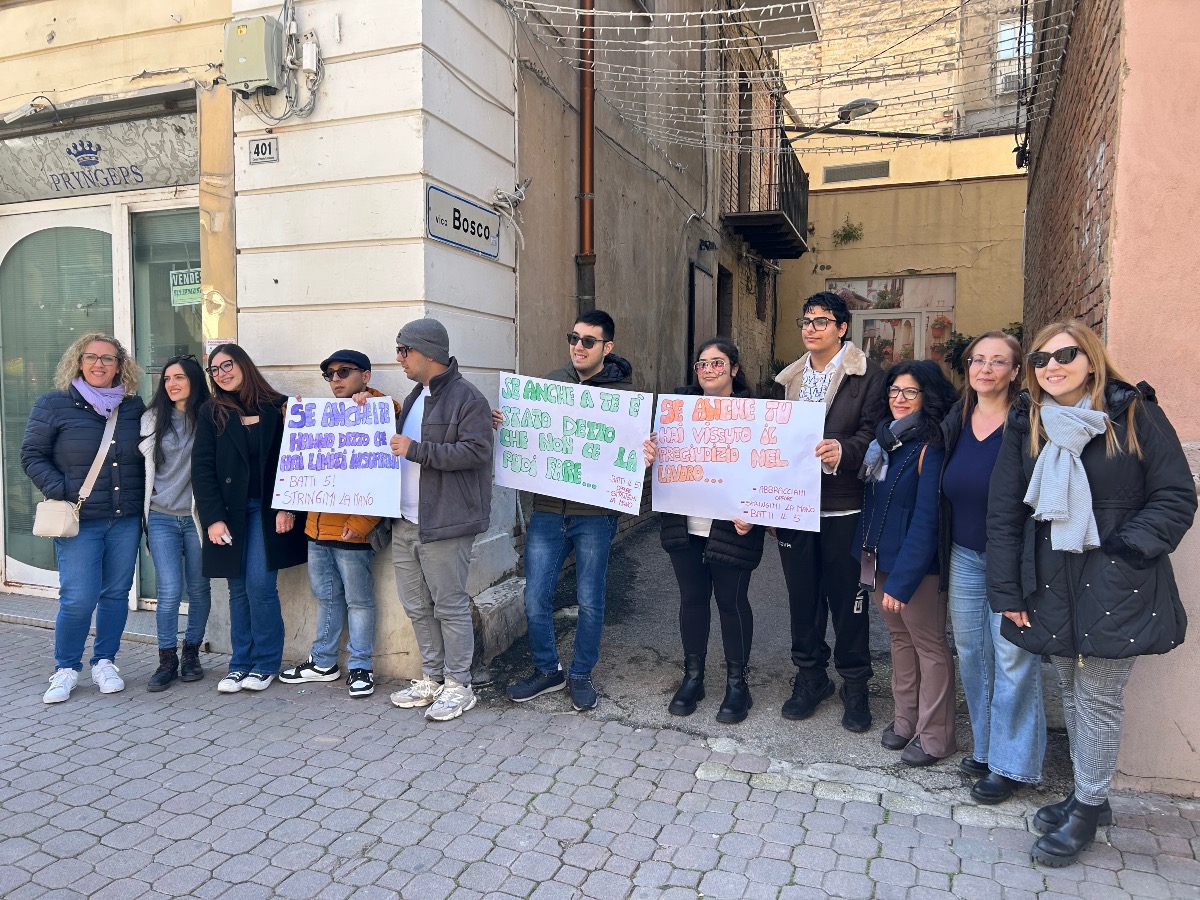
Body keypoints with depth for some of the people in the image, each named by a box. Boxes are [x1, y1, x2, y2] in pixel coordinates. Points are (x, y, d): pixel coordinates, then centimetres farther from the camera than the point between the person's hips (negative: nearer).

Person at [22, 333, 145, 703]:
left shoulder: (134, 406, 7)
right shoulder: (53, 405, -1)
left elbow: (145, 457, 15)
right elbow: (32, 455, 0)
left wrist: (142, 497, 4)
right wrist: (61, 492, -12)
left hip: (126, 520, 3)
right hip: (79, 521, -3)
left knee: (116, 593, 9)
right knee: (78, 599, -4)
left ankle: (105, 663, 24)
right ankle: (66, 669, 15)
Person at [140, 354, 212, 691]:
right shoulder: (152, 419, 7)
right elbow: (141, 463, 12)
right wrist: (143, 505, 9)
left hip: (199, 516, -1)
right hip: (162, 517, 1)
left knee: (199, 589, 8)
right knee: (170, 591, -4)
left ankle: (191, 653, 24)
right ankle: (167, 660, 10)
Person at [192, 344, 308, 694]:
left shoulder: (276, 408, 3)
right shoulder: (211, 413, 6)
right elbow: (202, 468, 1)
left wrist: (287, 507, -7)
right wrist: (213, 517, -7)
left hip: (267, 510, -2)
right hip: (229, 512, 2)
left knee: (259, 584, -8)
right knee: (238, 589, 5)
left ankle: (266, 663, 6)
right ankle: (240, 664, 16)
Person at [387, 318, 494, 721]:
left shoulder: (467, 397, -11)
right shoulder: (414, 398, 18)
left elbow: (476, 451, -22)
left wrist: (415, 450, -22)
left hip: (444, 524, -9)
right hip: (406, 522, 9)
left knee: (450, 606, 0)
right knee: (417, 606, 14)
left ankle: (458, 685, 13)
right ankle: (432, 678, 28)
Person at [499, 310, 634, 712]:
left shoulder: (623, 392, -3)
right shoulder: (553, 380, 7)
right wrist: (504, 424, -6)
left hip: (594, 516, -3)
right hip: (547, 511, 3)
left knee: (590, 602, 9)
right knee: (535, 598, 7)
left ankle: (581, 675, 29)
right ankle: (546, 670, 28)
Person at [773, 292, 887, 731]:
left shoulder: (867, 373, -3)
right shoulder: (791, 377, 14)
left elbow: (874, 432, -11)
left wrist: (843, 451, -31)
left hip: (842, 505, -5)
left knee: (847, 597, 5)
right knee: (803, 595, 13)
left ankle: (854, 685, 22)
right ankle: (810, 676, 29)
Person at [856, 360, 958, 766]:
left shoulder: (931, 447, -17)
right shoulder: (885, 437, 7)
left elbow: (926, 520, -21)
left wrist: (901, 580, -21)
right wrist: (868, 558, 7)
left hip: (917, 564, -7)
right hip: (881, 558, 8)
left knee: (929, 645, 6)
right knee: (900, 638, 18)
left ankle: (935, 736, 19)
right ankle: (905, 719, 33)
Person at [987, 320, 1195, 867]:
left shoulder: (1134, 414, -4)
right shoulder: (1026, 424, 4)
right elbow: (1003, 513, 4)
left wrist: (1126, 550, -15)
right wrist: (1007, 591, 0)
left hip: (1116, 587, -3)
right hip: (1051, 585, 4)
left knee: (1099, 698, 3)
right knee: (1071, 692, 14)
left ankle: (1088, 807, 20)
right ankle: (1087, 793, 31)